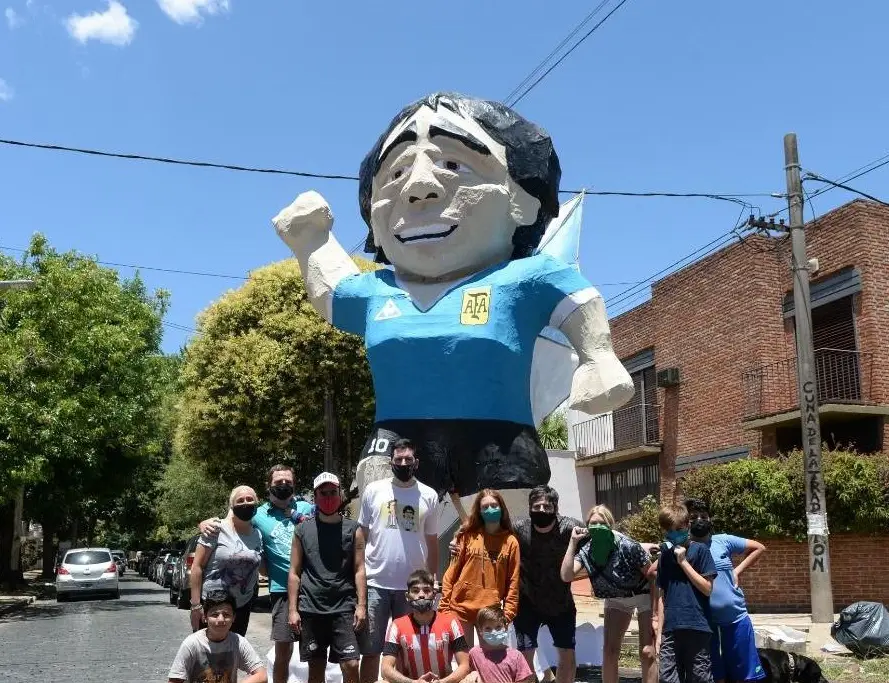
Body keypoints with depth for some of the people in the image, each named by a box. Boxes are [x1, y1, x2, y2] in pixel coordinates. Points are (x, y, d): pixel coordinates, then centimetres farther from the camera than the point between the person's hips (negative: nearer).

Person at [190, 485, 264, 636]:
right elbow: (197, 567, -11)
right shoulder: (217, 530, -11)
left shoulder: (258, 535, 3)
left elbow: (263, 568, 16)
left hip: (242, 606, 5)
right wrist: (196, 605, -14)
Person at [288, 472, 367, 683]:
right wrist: (292, 609, -1)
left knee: (351, 665, -7)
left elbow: (359, 570, 2)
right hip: (310, 609, 1)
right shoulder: (303, 530, 6)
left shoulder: (353, 529, 5)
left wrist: (361, 605, -7)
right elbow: (294, 573, 5)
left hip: (344, 608, -1)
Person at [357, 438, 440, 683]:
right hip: (375, 583, -1)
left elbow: (432, 542, 10)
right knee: (370, 650, 6)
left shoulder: (429, 496, 4)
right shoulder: (374, 491, 2)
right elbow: (360, 536, 6)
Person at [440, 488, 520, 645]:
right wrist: (444, 605, -1)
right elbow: (452, 571, 3)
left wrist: (508, 612, -4)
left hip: (491, 611, 0)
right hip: (461, 606, 0)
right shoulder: (468, 536, 2)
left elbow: (513, 581, 1)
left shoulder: (510, 542, 1)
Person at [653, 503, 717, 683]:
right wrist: (659, 632, 9)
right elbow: (662, 597, 13)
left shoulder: (699, 550, 0)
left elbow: (707, 588, -7)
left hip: (697, 628, -4)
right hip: (670, 629, 4)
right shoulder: (665, 556, 13)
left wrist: (683, 562, -9)